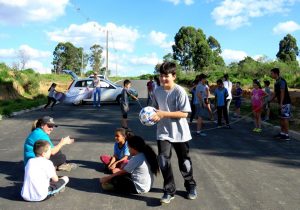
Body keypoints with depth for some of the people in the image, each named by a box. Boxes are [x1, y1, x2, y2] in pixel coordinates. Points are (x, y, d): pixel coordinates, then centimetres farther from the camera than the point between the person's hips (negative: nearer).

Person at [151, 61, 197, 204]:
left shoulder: (179, 91, -17)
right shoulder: (157, 91, -1)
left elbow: (184, 113, -20)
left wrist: (163, 114, -26)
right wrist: (154, 114, -9)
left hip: (180, 133, -3)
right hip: (163, 132, 3)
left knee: (184, 162, 12)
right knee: (163, 160, -8)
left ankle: (191, 186, 38)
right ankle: (169, 191, 9)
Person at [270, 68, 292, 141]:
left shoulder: (281, 81, -16)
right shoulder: (276, 82, 13)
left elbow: (282, 93, -22)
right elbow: (275, 93, 19)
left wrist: (281, 103, -25)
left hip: (285, 103, -10)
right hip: (281, 103, 10)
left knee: (285, 118, -6)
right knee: (281, 118, 12)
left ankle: (286, 135, -2)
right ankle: (282, 133, 18)